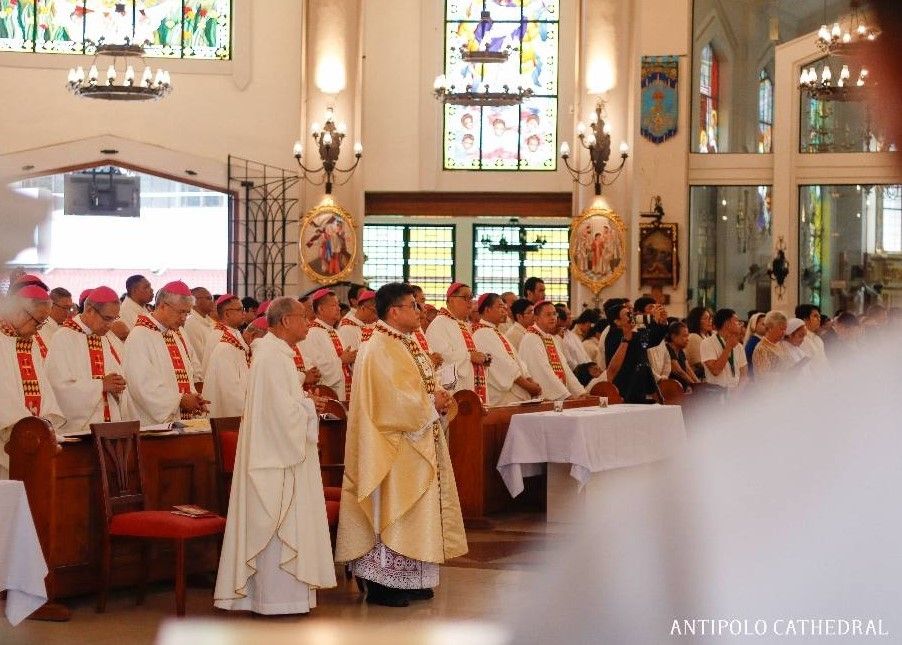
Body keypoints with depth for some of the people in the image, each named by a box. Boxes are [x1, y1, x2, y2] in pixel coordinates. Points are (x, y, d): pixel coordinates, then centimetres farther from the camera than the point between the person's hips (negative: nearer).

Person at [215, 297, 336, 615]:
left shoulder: (276, 353, 15)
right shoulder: (273, 357, -18)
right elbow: (283, 409, -23)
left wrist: (306, 402, 8)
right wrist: (310, 407, -7)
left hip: (277, 452, 11)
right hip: (278, 452, -11)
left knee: (273, 525, 13)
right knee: (280, 525, -5)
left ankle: (273, 593, 18)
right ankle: (277, 597, 0)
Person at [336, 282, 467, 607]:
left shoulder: (407, 343, 14)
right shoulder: (379, 350, -17)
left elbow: (421, 386, 20)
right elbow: (393, 400, -24)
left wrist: (439, 398, -1)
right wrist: (432, 405, -14)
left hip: (418, 444, 10)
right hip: (394, 449, -10)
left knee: (414, 511, 12)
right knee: (391, 511, -6)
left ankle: (409, 581, 19)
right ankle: (382, 584, -1)